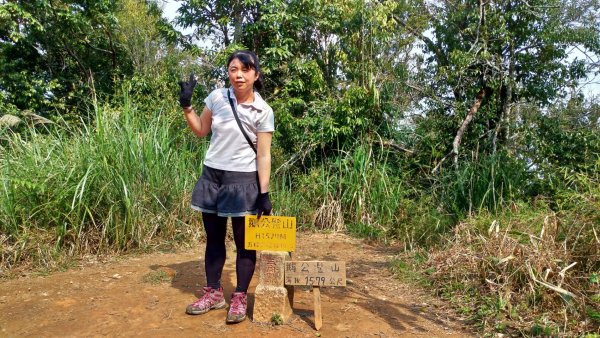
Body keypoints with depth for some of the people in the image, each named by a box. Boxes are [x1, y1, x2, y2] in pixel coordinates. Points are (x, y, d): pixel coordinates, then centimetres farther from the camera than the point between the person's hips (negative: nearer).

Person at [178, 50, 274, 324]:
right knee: (213, 239, 14)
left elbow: (263, 155, -9)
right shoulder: (217, 97, 0)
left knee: (244, 242, 5)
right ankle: (213, 293, 30)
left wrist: (264, 194, -13)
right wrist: (186, 106, 3)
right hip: (212, 177, 4)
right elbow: (201, 130, 14)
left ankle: (240, 298, 20)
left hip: (243, 181, -4)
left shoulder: (263, 111, -9)